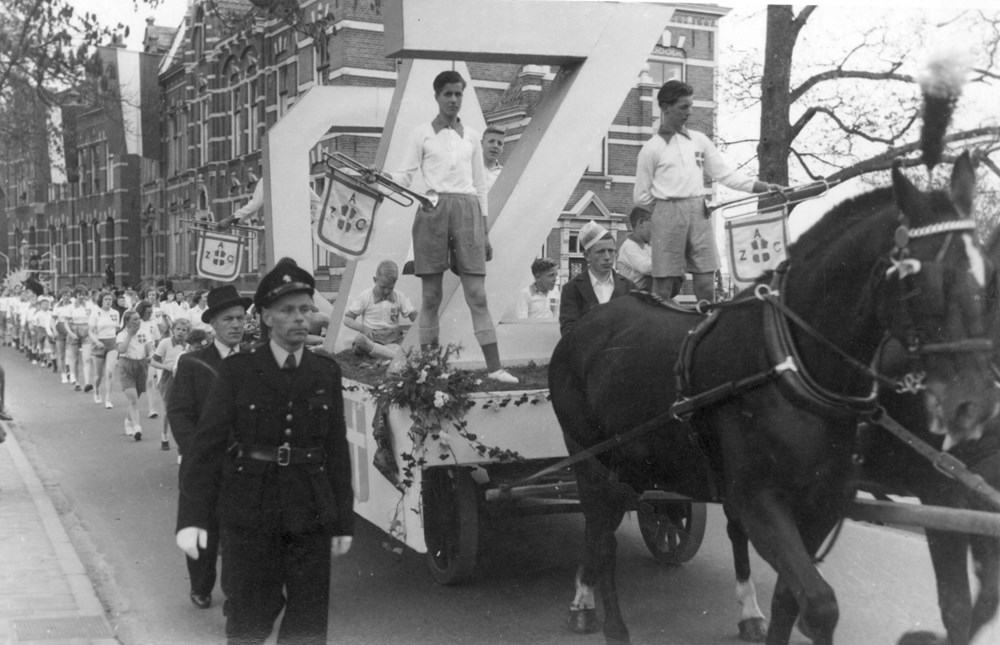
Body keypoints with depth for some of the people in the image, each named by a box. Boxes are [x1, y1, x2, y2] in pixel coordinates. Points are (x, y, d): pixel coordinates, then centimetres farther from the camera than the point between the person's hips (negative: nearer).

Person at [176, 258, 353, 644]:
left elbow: (337, 450, 6)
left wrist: (343, 522, 6)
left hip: (311, 517, 2)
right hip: (249, 516, -2)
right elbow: (206, 446, -7)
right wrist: (191, 518, -14)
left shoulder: (327, 372, 4)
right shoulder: (237, 371, -4)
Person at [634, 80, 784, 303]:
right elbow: (641, 196, 2)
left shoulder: (699, 140, 12)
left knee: (706, 282, -1)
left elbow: (725, 173, 12)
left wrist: (762, 187, 5)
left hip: (699, 214, 4)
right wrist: (668, 209, 3)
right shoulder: (651, 148, 0)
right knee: (665, 284, -2)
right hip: (667, 216, -4)